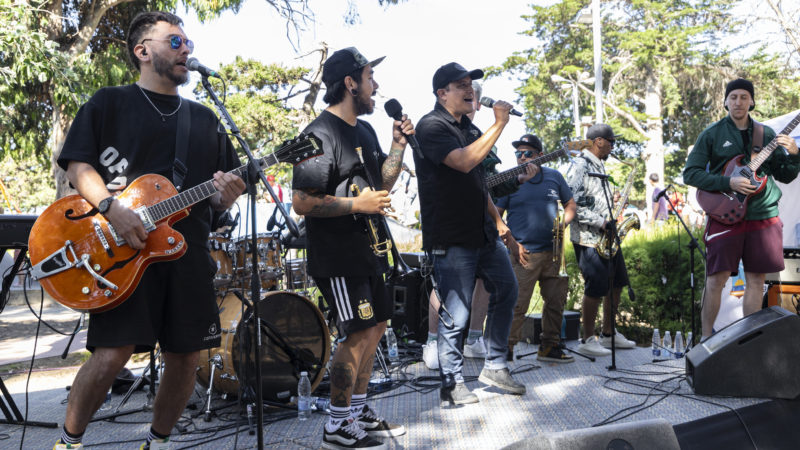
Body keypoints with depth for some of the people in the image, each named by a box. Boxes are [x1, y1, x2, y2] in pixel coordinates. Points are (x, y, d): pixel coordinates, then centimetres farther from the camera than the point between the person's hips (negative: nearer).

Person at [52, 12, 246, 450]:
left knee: (186, 356, 4)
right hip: (122, 249, -4)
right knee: (112, 353, -13)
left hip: (187, 251, 5)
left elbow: (221, 197, 18)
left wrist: (226, 195, -6)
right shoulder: (109, 103, 7)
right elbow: (78, 165, -2)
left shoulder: (204, 118, 18)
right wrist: (112, 209, -18)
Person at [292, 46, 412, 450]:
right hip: (337, 256, -10)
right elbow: (302, 202, -22)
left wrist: (398, 145, 9)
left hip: (367, 249, 10)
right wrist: (358, 204, -22)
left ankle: (359, 410, 28)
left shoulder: (364, 131, 14)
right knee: (357, 333, -9)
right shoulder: (321, 134, -16)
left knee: (374, 326, 15)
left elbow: (381, 183, 22)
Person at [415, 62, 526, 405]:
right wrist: (499, 123, -21)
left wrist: (497, 219, 22)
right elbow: (465, 161, -27)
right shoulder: (431, 126, -11)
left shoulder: (469, 128, 17)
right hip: (451, 240, -9)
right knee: (456, 315, -3)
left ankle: (495, 367, 27)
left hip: (484, 233, 9)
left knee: (506, 291, 13)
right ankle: (451, 384, 13)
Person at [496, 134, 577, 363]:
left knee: (557, 301, 10)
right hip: (523, 254, -5)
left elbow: (570, 204, 20)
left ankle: (549, 347, 25)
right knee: (516, 306, -8)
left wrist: (563, 223, -1)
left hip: (553, 253, 5)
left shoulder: (554, 177, 11)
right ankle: (505, 351, 5)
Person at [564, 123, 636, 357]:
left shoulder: (599, 165, 17)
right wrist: (600, 223, -21)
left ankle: (609, 333, 26)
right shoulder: (579, 166, -13)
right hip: (588, 239, -10)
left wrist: (612, 221, 10)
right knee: (596, 288, -6)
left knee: (616, 283, 14)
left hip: (606, 236, 10)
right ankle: (587, 340, 6)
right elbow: (573, 205, -21)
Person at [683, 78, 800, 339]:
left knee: (756, 279, 5)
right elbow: (690, 173, -4)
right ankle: (706, 337, 6)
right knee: (717, 278, -4)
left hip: (763, 216, 3)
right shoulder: (712, 134, 3)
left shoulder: (766, 134, 12)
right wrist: (728, 183, -15)